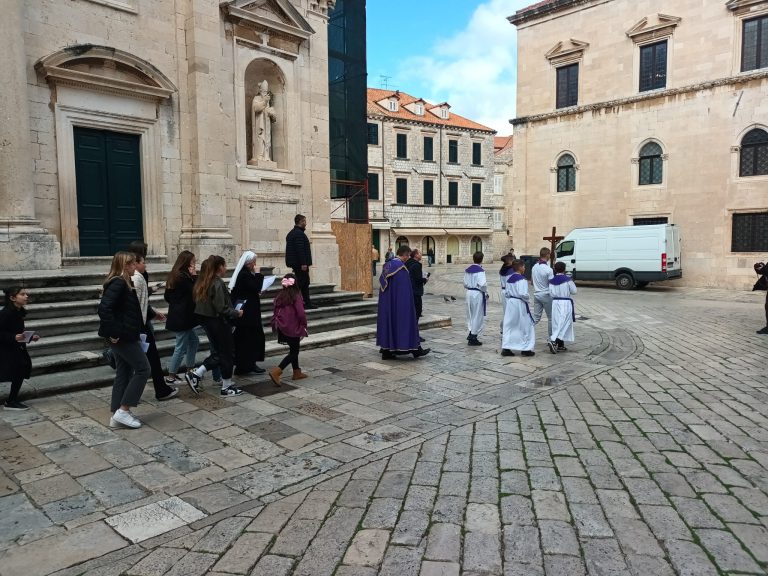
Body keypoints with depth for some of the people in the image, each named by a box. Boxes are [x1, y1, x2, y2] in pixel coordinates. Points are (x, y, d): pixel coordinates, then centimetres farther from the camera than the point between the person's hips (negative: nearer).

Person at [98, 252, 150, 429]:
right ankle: (123, 410, 1)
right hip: (123, 336, -10)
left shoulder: (122, 283, 13)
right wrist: (114, 332, -24)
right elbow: (104, 308, -28)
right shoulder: (118, 284, -18)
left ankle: (117, 416, 18)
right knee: (143, 369, -2)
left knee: (124, 373, 13)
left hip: (123, 336, 10)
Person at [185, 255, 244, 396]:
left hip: (207, 321, 8)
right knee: (227, 353, 6)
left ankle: (195, 374, 9)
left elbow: (201, 303, 13)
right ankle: (226, 387, 15)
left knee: (217, 353, 18)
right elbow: (221, 308, -23)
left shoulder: (202, 283, 7)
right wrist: (237, 313, -8)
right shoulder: (218, 283, -19)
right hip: (219, 323, -8)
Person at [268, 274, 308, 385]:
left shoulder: (279, 296, 3)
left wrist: (275, 324, 18)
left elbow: (275, 312, 7)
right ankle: (276, 371, -12)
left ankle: (297, 372, 30)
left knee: (293, 349, 21)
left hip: (282, 328, 7)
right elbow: (301, 313, -18)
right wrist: (304, 326, -3)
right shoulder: (295, 297, -14)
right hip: (293, 328, -7)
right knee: (293, 352, 3)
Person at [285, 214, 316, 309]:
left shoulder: (291, 233, 18)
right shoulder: (299, 234, -15)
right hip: (300, 264, -10)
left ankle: (307, 304, 18)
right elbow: (300, 250, -22)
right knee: (300, 283, -7)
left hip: (294, 263, 10)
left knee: (305, 283, 14)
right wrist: (303, 263, -23)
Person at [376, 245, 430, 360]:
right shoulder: (401, 267, -17)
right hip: (400, 303, -8)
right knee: (406, 320, 1)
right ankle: (415, 349, 10)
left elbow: (382, 284, 13)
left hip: (386, 304, 9)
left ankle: (386, 351, 15)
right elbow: (405, 289, -18)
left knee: (388, 320, 12)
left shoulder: (387, 265, 8)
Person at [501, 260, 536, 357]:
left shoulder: (509, 278, 8)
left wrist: (509, 300, 17)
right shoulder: (522, 279, -16)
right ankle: (525, 349, 11)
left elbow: (506, 293, 11)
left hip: (510, 303, 7)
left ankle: (506, 348, 9)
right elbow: (523, 294, -22)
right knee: (525, 326, 6)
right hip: (520, 304, -7)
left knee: (508, 325, 10)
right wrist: (526, 299, -5)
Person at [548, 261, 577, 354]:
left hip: (555, 303, 5)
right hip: (566, 303, -5)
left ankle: (560, 345, 18)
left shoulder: (552, 281, 1)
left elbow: (551, 293, -1)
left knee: (557, 324, 11)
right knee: (564, 324, -5)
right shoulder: (567, 279, -10)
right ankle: (553, 341, -23)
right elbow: (574, 291, -3)